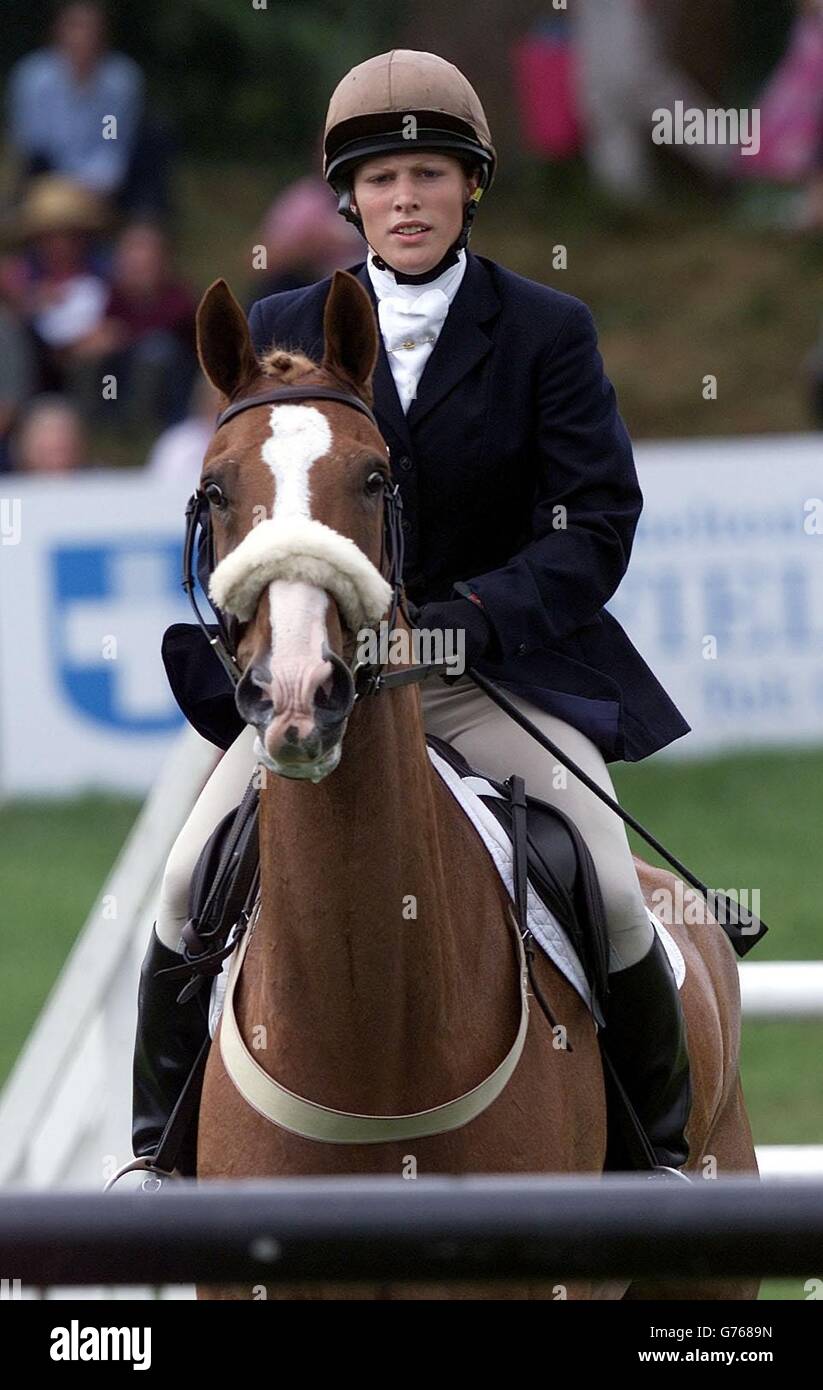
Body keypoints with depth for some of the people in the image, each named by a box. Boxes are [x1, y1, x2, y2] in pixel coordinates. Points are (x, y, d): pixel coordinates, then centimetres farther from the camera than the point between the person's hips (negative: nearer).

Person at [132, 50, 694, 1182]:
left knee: (612, 895, -19)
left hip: (505, 664, -2)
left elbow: (597, 527, -8)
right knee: (192, 878, -14)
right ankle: (159, 1140, 6)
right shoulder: (283, 331, 5)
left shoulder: (549, 332, -1)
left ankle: (661, 1149, 3)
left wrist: (474, 615, -23)